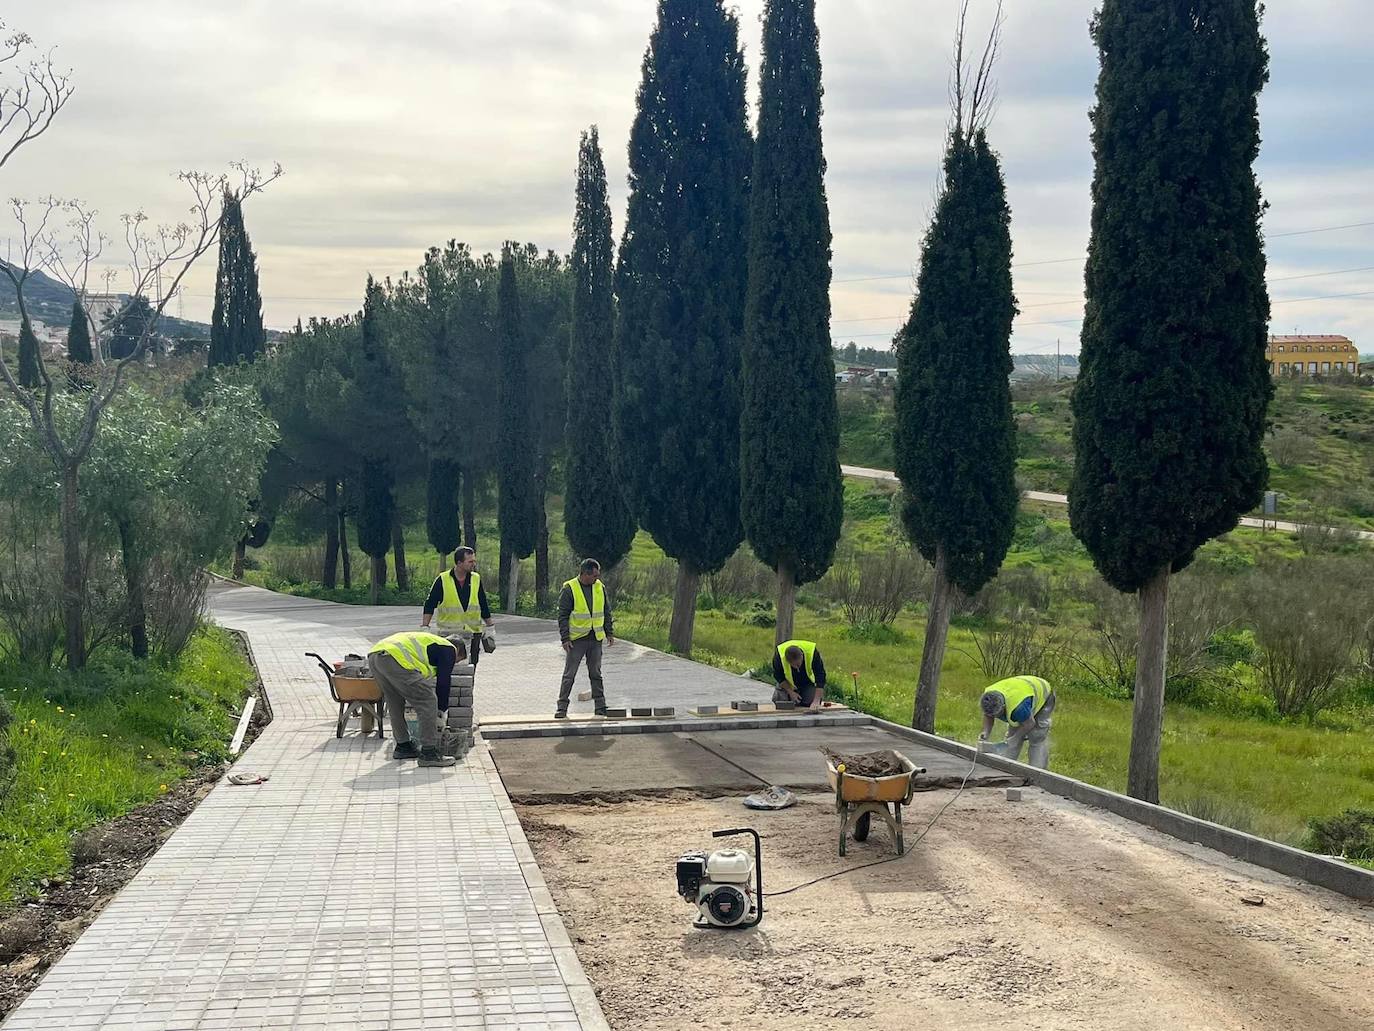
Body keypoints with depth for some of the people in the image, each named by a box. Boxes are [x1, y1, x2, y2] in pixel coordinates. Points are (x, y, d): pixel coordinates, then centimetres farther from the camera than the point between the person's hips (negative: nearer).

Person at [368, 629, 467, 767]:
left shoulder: (429, 641, 39)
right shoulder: (449, 649, 14)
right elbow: (443, 683, 9)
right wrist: (442, 710, 20)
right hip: (395, 658, -9)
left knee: (396, 704, 26)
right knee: (428, 703, 0)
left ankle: (403, 746, 35)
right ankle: (428, 753, 2)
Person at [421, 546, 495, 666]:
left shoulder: (476, 580, 5)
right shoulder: (442, 580, -5)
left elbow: (484, 606, 14)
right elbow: (429, 605, 0)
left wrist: (490, 628, 14)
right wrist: (424, 628, -6)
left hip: (473, 634, 3)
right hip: (448, 635, -3)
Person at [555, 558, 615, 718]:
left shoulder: (600, 587, 5)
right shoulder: (569, 589, -10)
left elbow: (606, 612, 14)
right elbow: (563, 616, -9)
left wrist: (610, 633, 10)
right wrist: (565, 639, -13)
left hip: (596, 639, 4)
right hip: (576, 639, -4)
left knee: (596, 674, 10)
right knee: (569, 674, 0)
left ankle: (601, 707, 15)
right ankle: (562, 707, 6)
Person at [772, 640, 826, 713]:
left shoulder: (812, 652, -39)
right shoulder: (779, 655, -35)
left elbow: (820, 678, -38)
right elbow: (779, 677, -16)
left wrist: (816, 702, -45)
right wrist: (791, 692, -22)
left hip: (808, 681, -1)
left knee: (810, 702, -18)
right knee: (781, 699, -16)